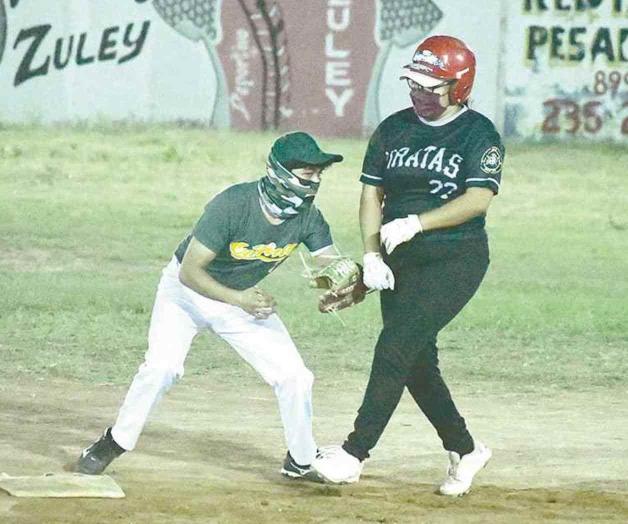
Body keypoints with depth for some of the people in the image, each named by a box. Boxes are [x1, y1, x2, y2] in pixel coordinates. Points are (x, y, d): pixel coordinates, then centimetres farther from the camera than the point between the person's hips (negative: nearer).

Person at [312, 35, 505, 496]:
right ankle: (465, 450, 24)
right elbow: (372, 193, 9)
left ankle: (356, 454, -17)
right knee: (416, 362, 6)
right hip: (401, 263, 6)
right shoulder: (393, 129, 10)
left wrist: (416, 223, -25)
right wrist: (372, 254, -4)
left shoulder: (478, 134, -6)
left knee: (396, 349, -16)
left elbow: (479, 198, -17)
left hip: (455, 262, -6)